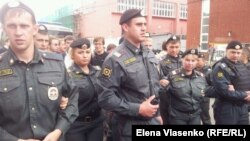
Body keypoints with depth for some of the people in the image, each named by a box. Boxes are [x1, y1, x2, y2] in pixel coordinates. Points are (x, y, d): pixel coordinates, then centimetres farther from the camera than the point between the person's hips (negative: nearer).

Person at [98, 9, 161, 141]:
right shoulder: (116, 59, -17)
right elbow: (105, 98, -21)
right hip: (129, 127, -6)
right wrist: (138, 109, -20)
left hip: (152, 122, 6)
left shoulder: (149, 55, 6)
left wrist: (157, 114, 14)